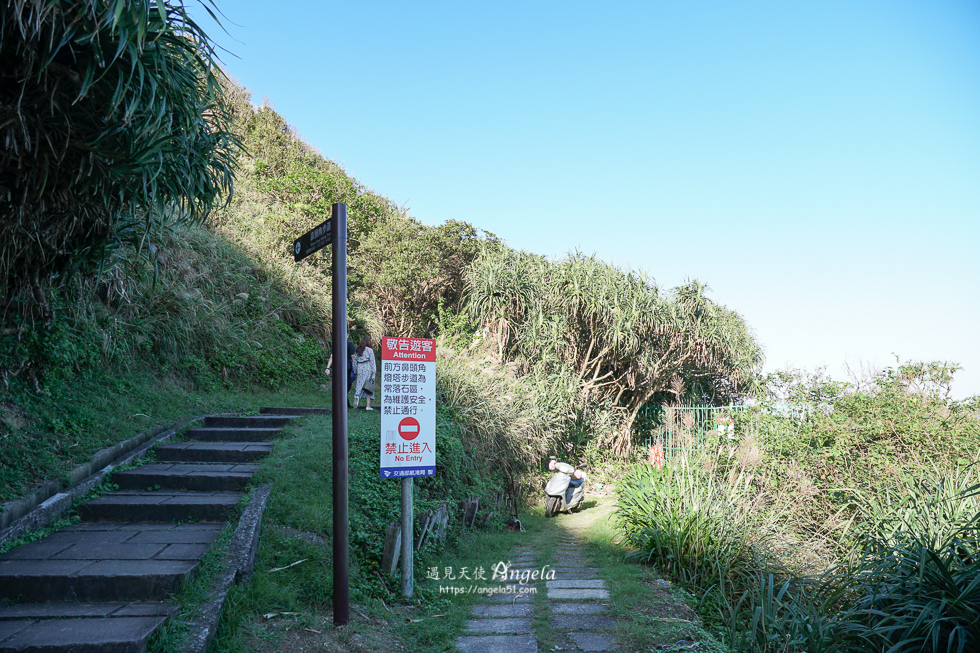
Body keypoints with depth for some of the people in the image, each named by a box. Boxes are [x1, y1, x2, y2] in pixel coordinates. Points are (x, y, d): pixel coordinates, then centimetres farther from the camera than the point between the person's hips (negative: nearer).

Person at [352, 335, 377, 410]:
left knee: (359, 384, 10)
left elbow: (354, 361, 10)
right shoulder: (369, 350, -5)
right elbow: (372, 362, -6)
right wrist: (373, 373, -6)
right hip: (368, 369, -4)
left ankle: (357, 396, -20)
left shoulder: (357, 350, 8)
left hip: (359, 369, 4)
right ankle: (368, 406, 3)